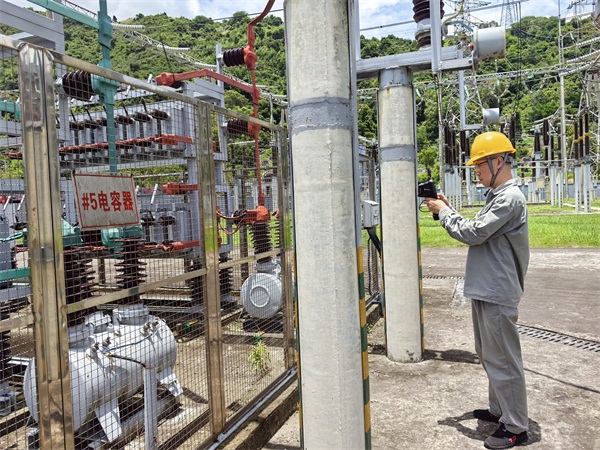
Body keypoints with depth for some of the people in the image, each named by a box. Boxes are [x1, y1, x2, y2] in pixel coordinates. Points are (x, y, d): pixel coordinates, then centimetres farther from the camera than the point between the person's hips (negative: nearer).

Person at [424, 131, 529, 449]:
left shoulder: (510, 198, -17)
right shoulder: (497, 196, 14)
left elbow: (473, 233, -20)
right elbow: (475, 233, 14)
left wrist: (443, 211, -7)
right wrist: (447, 210, 5)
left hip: (497, 294, -10)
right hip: (485, 291, 10)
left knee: (502, 360, 0)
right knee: (489, 355, 19)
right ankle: (499, 410, 34)